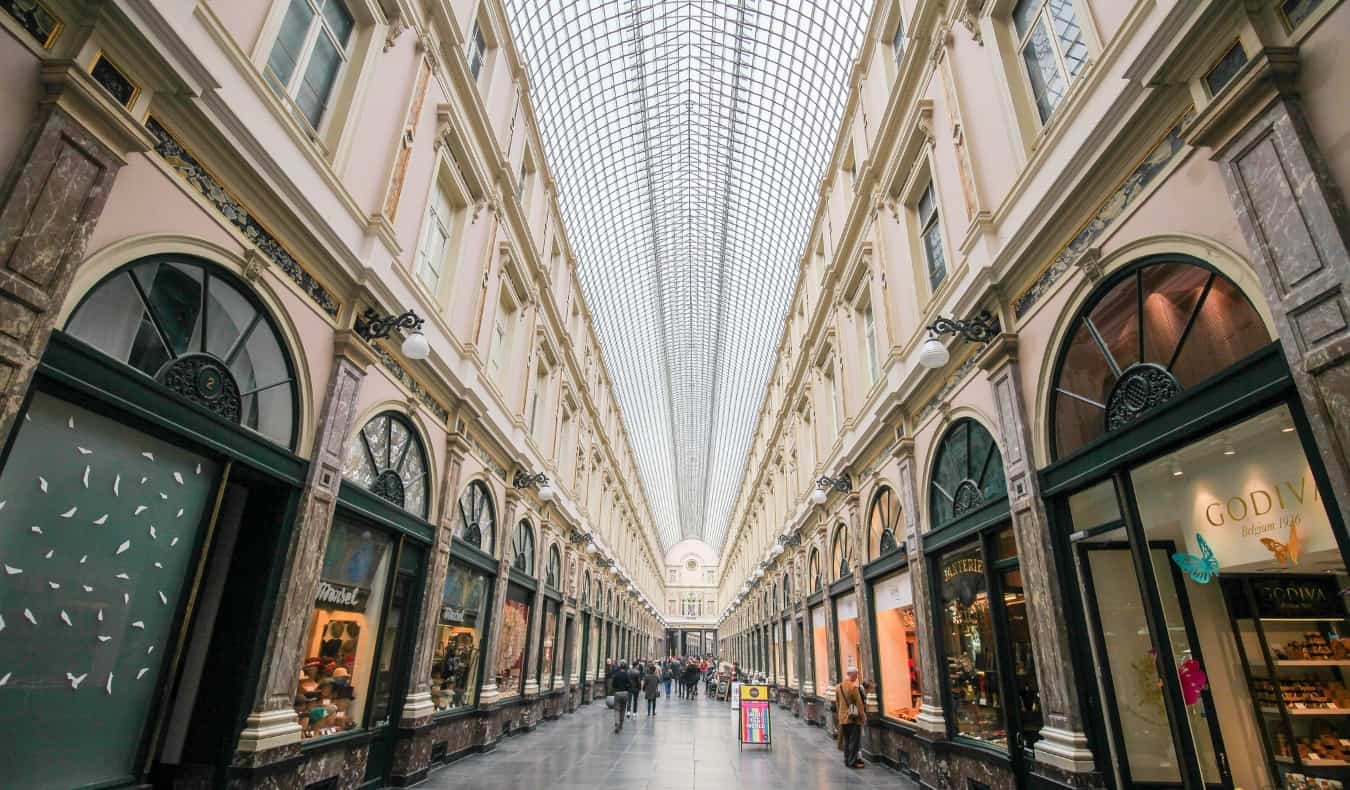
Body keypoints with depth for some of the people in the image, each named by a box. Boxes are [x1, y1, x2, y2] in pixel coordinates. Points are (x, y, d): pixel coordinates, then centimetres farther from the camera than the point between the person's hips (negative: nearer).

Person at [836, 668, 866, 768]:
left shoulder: (838, 687, 5)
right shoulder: (853, 687, -18)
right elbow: (859, 703, -14)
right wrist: (862, 716, -4)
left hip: (842, 718, 6)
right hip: (854, 718, -6)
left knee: (846, 740, 15)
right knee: (854, 741, 3)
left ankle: (847, 760, 21)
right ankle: (852, 762, 6)